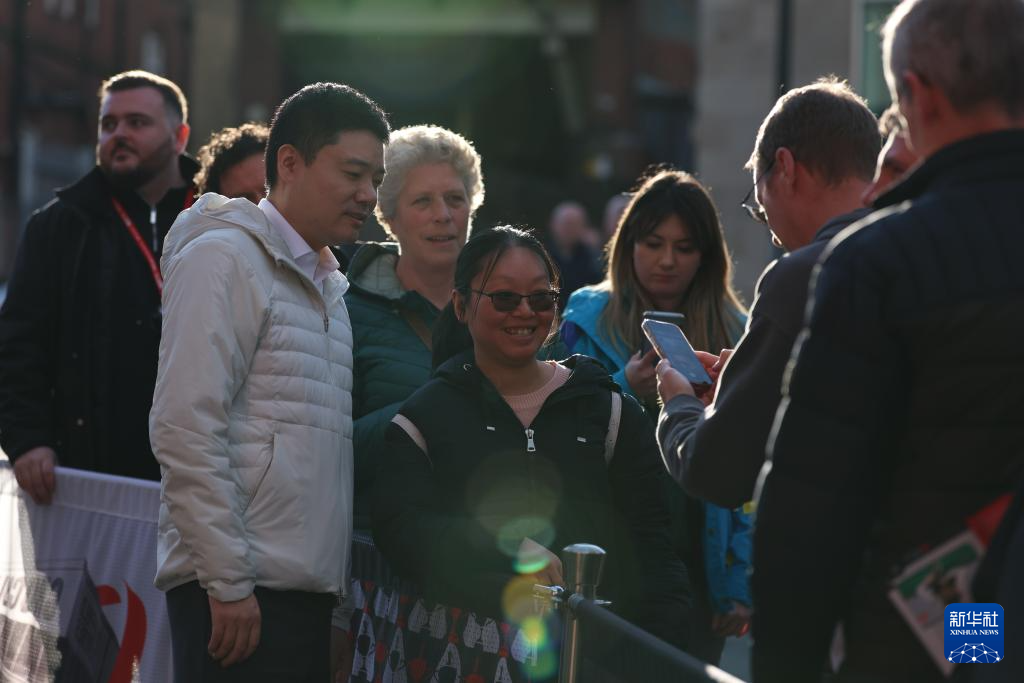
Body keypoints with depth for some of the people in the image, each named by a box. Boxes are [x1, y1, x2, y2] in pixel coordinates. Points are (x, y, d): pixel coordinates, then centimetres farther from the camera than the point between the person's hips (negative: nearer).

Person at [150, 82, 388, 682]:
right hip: (239, 591, -8)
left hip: (308, 590, 8)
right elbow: (185, 426, -13)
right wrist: (228, 581, -17)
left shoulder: (328, 286, 22)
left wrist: (337, 591, 13)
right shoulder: (225, 258, -5)